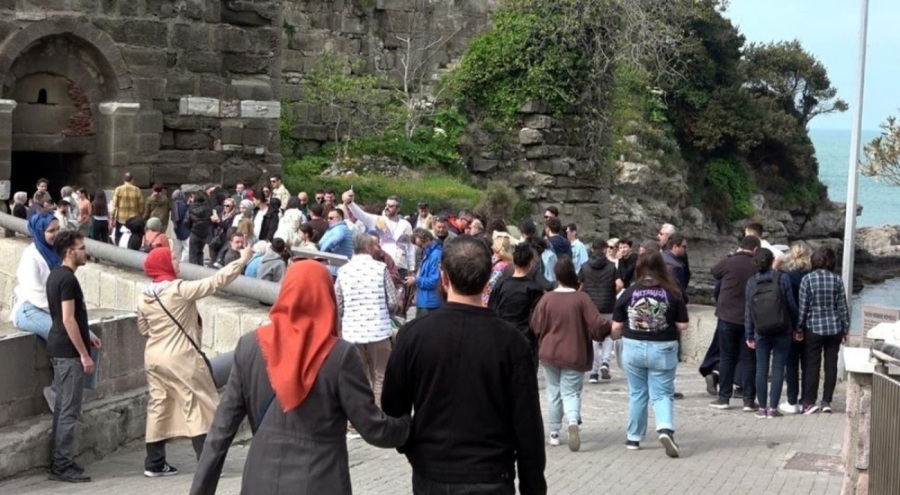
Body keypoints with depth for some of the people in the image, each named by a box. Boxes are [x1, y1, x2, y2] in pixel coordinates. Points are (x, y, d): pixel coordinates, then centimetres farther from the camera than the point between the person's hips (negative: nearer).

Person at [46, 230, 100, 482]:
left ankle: (58, 462, 19)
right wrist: (84, 354, -20)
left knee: (62, 407, 13)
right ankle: (62, 466, -2)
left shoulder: (56, 275, 13)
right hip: (68, 352, -10)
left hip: (59, 349, 10)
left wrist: (86, 338, 24)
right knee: (69, 411, -5)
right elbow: (68, 319, -21)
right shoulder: (67, 279, -17)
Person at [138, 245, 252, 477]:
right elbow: (215, 282, -16)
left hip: (154, 357, 7)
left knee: (159, 406, 12)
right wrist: (242, 260, -10)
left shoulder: (144, 296, 5)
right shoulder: (180, 289, -16)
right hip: (180, 358, -7)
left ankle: (154, 463, 17)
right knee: (197, 407, -1)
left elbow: (143, 329, 15)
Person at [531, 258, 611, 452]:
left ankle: (554, 432, 20)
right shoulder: (582, 299, -11)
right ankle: (573, 421, -23)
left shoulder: (547, 299, -7)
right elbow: (597, 325, -14)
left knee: (554, 392, 15)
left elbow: (536, 326, -2)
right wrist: (610, 328, 6)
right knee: (571, 392, 5)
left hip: (549, 354, 1)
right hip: (574, 356, -1)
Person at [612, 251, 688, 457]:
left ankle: (633, 438, 23)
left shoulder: (629, 293, -6)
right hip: (663, 349, -1)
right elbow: (682, 326, -5)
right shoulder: (672, 294, -8)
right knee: (662, 394, 8)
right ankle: (665, 429, -16)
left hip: (633, 348, 1)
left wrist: (616, 337, 20)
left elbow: (616, 327, -2)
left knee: (637, 394, 15)